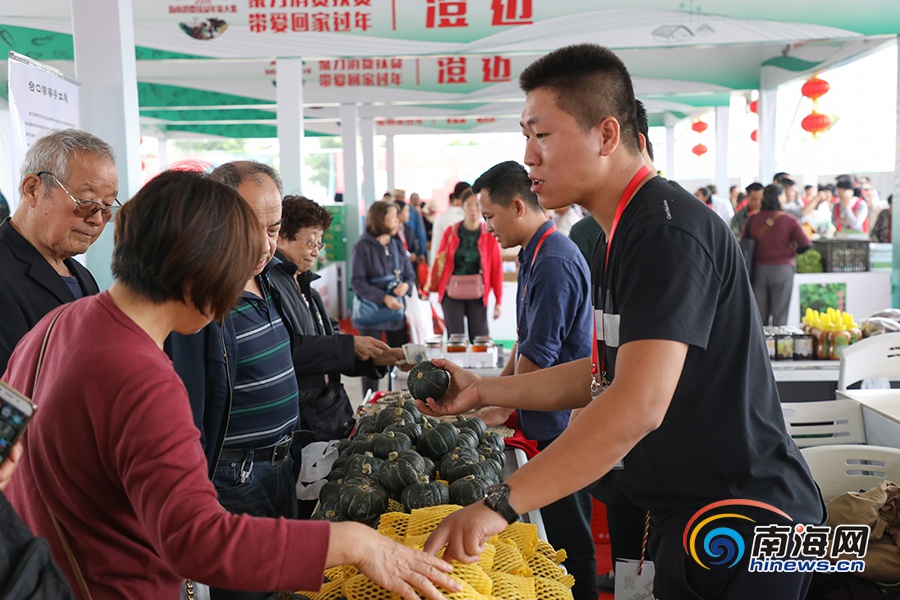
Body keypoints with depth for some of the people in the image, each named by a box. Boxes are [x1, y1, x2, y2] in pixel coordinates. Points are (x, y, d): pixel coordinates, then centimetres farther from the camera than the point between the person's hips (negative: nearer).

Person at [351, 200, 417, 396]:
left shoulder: (396, 245, 8)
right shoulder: (363, 247, -7)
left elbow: (410, 276, 11)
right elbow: (357, 282, -12)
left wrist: (406, 286, -14)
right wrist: (384, 298, -23)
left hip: (397, 310, 5)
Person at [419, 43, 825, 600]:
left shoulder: (667, 231, -24)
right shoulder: (621, 236, 10)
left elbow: (638, 404, -32)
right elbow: (607, 373, 12)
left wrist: (500, 503, -31)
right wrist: (483, 390, 4)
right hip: (686, 514, 9)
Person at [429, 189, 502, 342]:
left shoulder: (489, 234, 0)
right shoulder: (451, 232, 3)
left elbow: (497, 269, -1)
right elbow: (439, 261, 8)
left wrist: (498, 301, -3)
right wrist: (434, 286, -8)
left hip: (477, 295, -1)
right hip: (452, 293, 1)